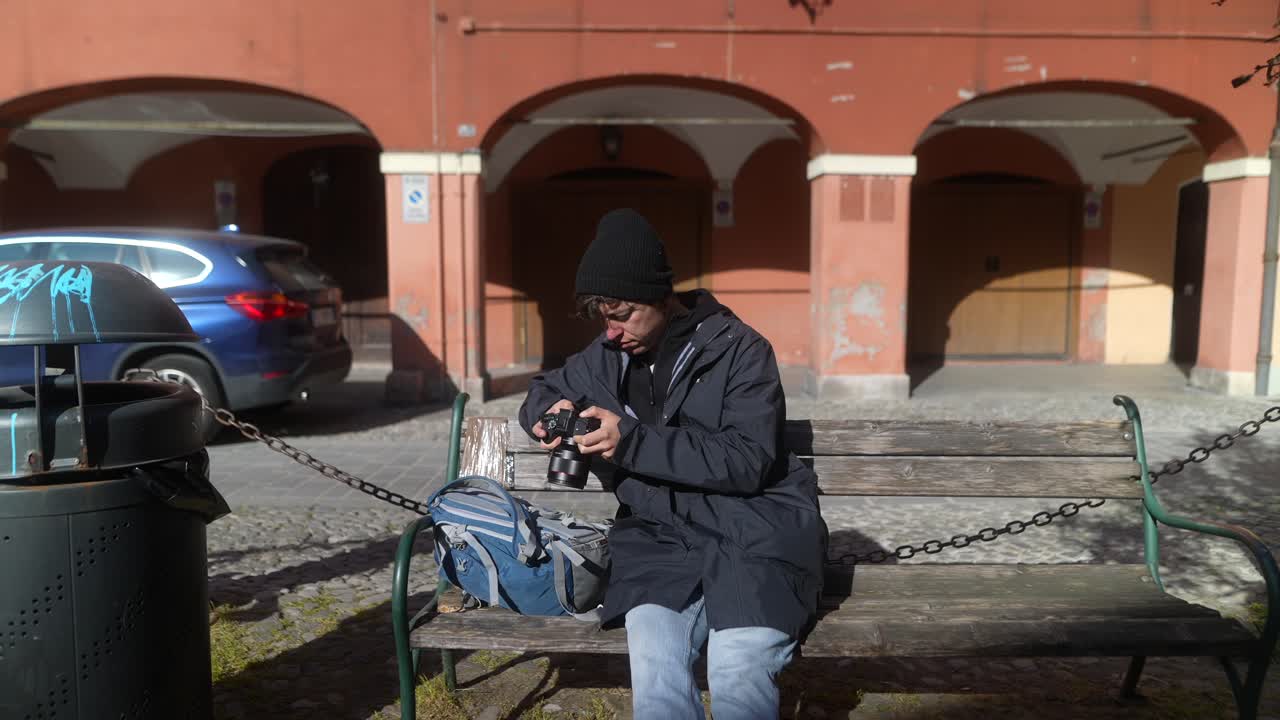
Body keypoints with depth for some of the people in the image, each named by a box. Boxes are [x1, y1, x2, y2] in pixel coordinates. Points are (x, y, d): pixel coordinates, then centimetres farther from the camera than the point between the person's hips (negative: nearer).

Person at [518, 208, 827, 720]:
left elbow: (747, 462, -13)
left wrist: (633, 440, -18)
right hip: (660, 533, 3)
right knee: (654, 659, -30)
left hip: (754, 529, -3)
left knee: (739, 671, -32)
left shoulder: (741, 350, -4)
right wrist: (549, 412, 3)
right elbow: (543, 389, 29)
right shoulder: (607, 356, 12)